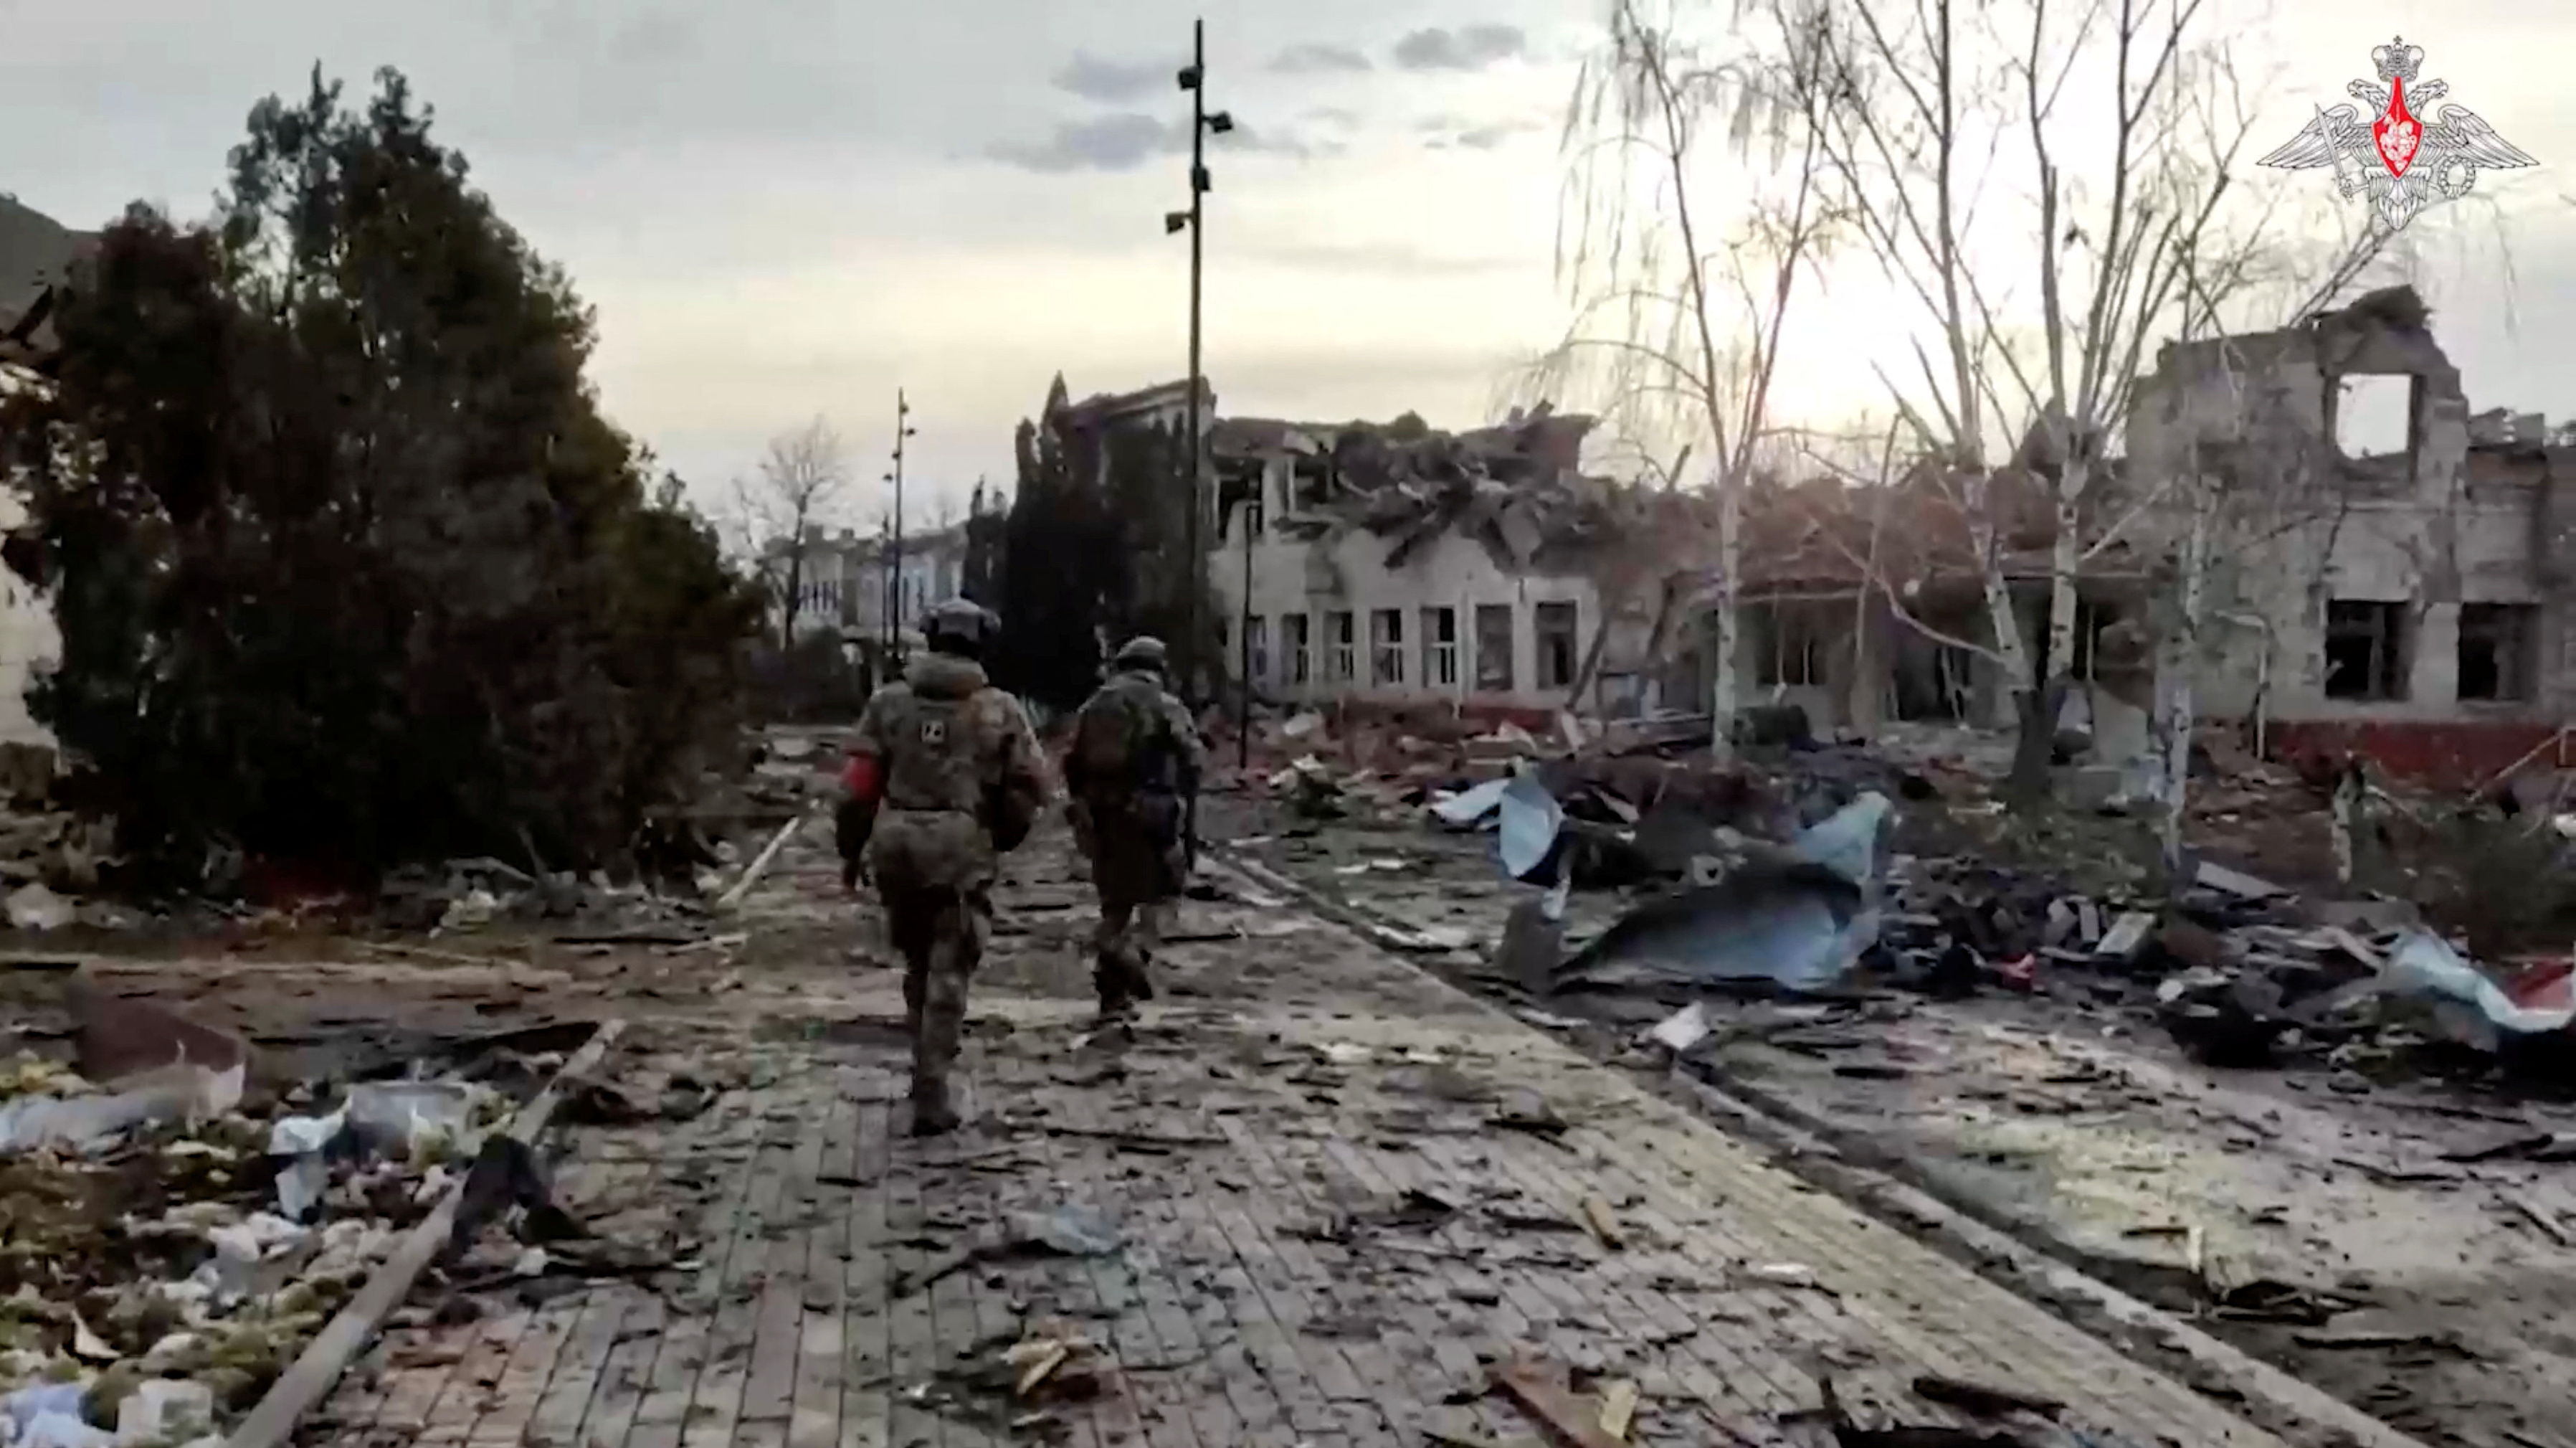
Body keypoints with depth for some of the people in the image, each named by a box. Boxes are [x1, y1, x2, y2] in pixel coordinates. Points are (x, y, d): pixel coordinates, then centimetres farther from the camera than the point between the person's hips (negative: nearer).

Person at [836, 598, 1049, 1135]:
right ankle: (930, 1097, -2)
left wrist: (852, 849, 11)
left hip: (896, 847, 3)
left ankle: (929, 1065, 32)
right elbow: (1031, 787, 0)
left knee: (919, 962, 22)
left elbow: (859, 785, 1)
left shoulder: (889, 701, 6)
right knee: (946, 975, 2)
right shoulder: (1000, 710, 2)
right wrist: (1002, 839, 16)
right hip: (962, 852, -2)